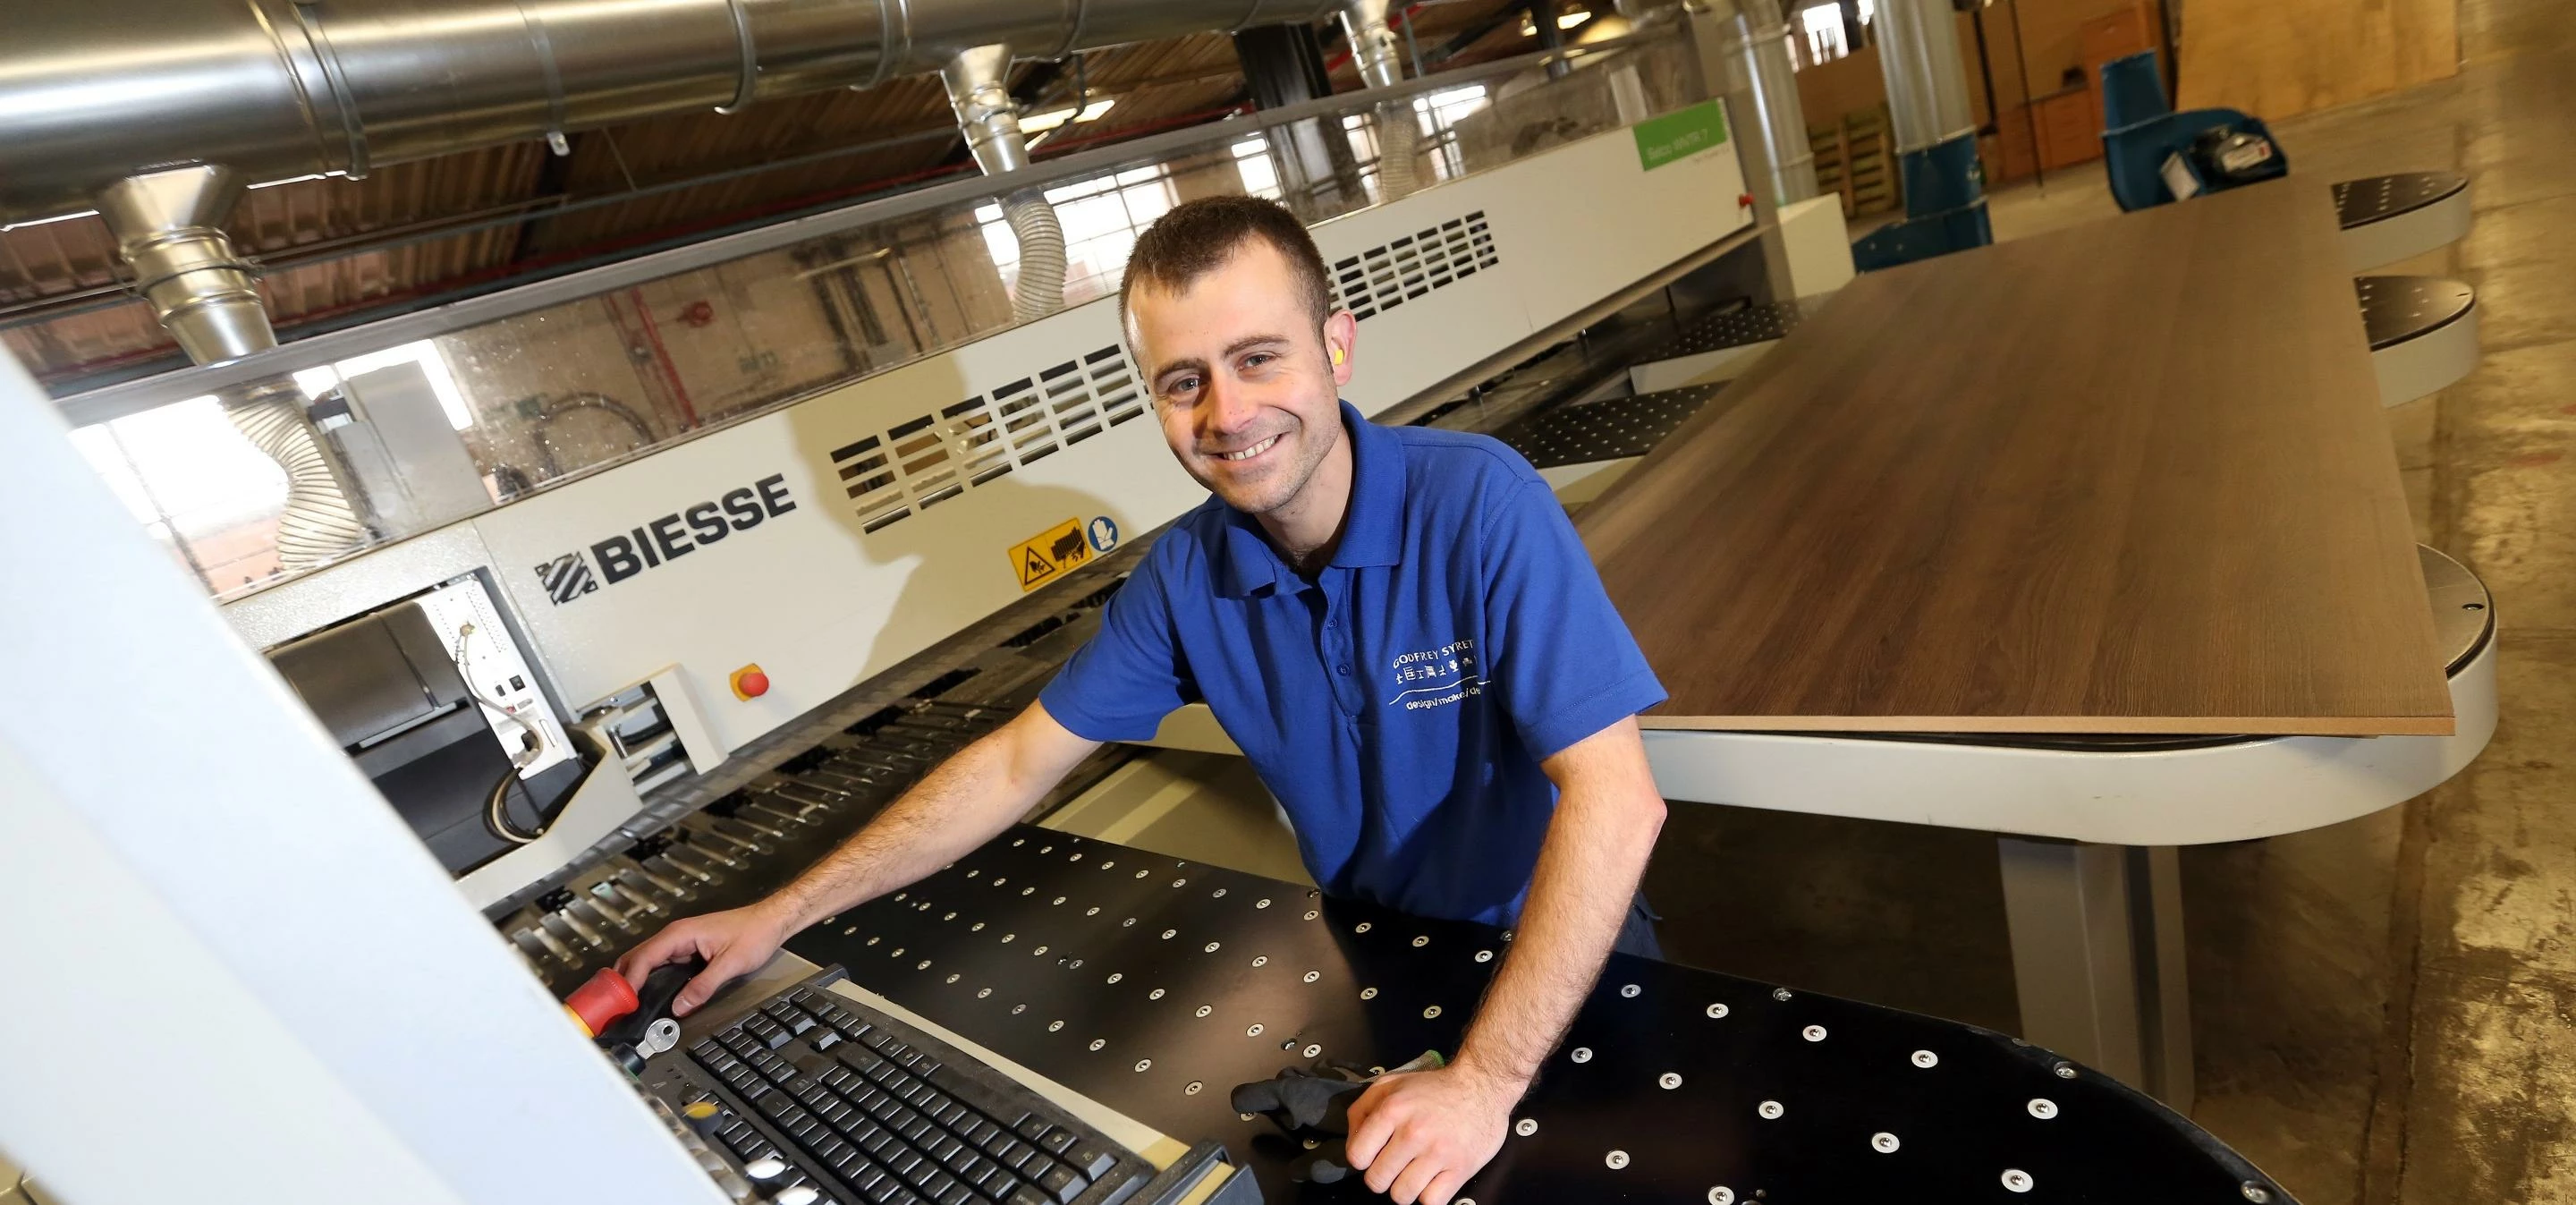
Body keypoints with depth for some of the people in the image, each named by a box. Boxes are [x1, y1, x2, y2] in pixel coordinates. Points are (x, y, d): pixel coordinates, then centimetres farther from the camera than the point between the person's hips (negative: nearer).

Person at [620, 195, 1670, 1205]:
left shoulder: (1477, 503, -24)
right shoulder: (1185, 574, -9)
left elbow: (1613, 797, -29)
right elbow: (1018, 764, -2)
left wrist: (1486, 1079, -35)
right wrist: (779, 916, -2)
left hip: (1559, 955, -2)